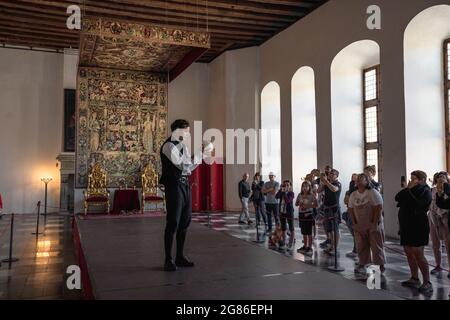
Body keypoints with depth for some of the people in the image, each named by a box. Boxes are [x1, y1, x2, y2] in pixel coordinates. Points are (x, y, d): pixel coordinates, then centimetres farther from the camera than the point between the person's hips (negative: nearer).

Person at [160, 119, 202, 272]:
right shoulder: (169, 146, -9)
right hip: (174, 185, -9)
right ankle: (168, 260, 3)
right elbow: (181, 164, -21)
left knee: (185, 222, 11)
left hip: (184, 184, 9)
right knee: (173, 222, -6)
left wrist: (199, 157, 13)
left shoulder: (181, 146, 17)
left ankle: (180, 256, 21)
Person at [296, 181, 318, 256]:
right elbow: (296, 204, 13)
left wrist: (308, 205, -21)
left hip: (309, 214, -5)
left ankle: (310, 248, 5)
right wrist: (299, 203, -7)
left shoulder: (311, 195, -8)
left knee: (309, 232, -1)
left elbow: (316, 205, -13)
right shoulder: (300, 195, 6)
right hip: (301, 214, 5)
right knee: (304, 232, 13)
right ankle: (305, 246, 24)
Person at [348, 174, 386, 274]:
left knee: (376, 245, -1)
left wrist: (375, 223, -16)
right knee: (361, 246, 6)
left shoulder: (373, 193, -9)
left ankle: (381, 266, 9)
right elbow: (351, 209, 9)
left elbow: (378, 208, -14)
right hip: (359, 226, 5)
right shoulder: (353, 195, 7)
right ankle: (362, 265, 15)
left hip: (373, 225, -5)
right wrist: (354, 223, 2)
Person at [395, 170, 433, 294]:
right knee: (409, 253, 11)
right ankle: (414, 278, 21)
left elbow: (417, 204, -22)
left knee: (418, 254, -12)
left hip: (418, 227, -8)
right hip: (406, 226, 8)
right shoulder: (410, 190, 17)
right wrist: (407, 188, -6)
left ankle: (427, 283, -6)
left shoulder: (425, 191, -5)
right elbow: (397, 198, 4)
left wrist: (409, 191, -12)